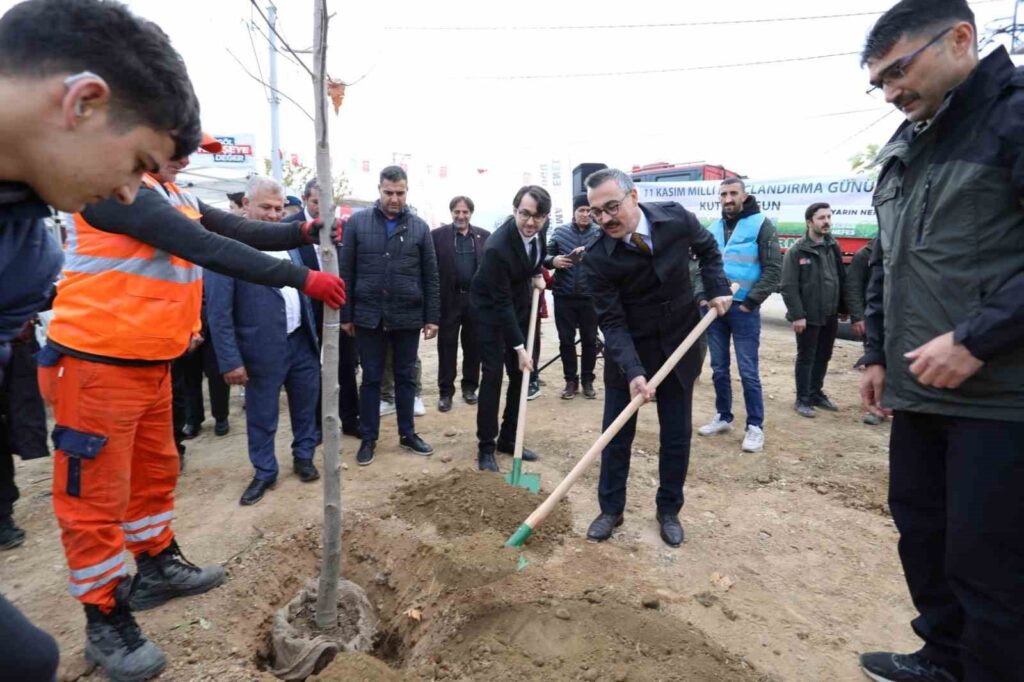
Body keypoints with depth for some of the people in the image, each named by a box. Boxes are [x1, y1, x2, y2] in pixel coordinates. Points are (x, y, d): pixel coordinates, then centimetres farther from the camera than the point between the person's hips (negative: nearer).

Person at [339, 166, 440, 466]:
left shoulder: (419, 226, 2)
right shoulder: (357, 222, 0)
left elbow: (430, 276, 3)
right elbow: (346, 272, 1)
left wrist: (432, 317, 0)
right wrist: (345, 315, -2)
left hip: (408, 317, 1)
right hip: (369, 316, 0)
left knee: (406, 378, 12)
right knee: (371, 379, 9)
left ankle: (408, 433, 26)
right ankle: (368, 438, 22)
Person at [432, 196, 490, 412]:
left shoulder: (484, 236, 7)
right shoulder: (438, 235, 0)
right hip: (449, 298, -2)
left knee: (473, 346, 10)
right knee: (447, 347, 3)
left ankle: (470, 387, 24)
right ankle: (445, 392, 12)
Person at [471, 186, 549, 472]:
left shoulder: (537, 230, -13)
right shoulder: (498, 247, -33)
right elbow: (501, 303, -29)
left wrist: (537, 273, -1)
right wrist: (520, 348, -27)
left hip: (520, 305, 7)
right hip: (491, 309, -7)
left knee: (521, 374, 6)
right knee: (492, 375, -9)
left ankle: (508, 438, 18)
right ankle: (486, 447, 2)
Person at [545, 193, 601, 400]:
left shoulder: (600, 233, 0)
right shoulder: (560, 232, 4)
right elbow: (545, 257, 6)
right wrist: (553, 260, -17)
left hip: (590, 297, -1)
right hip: (564, 297, 1)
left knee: (589, 340, 9)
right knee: (566, 340, 7)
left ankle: (587, 380, 23)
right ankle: (571, 380, 21)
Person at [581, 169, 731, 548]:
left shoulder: (676, 218, -13)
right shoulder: (598, 259, -21)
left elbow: (707, 248, 9)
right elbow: (611, 322, -21)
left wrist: (717, 289, -4)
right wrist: (633, 371, -33)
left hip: (679, 345, 2)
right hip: (628, 351, -2)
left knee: (677, 435, 9)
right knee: (616, 434, 5)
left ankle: (669, 510, 27)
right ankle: (610, 509, 24)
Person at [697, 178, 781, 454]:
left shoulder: (760, 224, -5)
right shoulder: (714, 228, 11)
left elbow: (774, 268, -8)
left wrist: (752, 301, -13)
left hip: (743, 309, -5)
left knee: (748, 371, -2)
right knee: (719, 369, 12)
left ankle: (755, 426, 8)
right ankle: (723, 417, 25)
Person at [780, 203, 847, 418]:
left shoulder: (833, 247, 8)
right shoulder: (797, 251, -11)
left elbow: (842, 279, 13)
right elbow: (789, 286, -15)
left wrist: (843, 308, 12)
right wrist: (797, 315, -18)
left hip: (830, 316, 6)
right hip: (808, 317, -6)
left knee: (823, 357, 15)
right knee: (806, 358, 4)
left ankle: (816, 394, 30)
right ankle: (802, 400, 14)